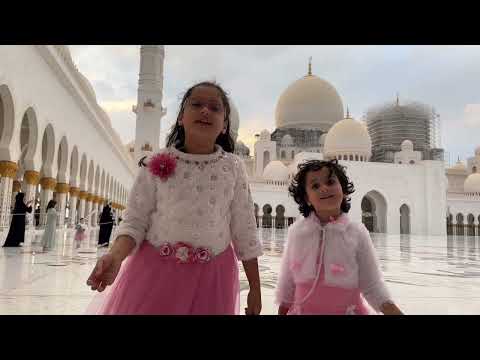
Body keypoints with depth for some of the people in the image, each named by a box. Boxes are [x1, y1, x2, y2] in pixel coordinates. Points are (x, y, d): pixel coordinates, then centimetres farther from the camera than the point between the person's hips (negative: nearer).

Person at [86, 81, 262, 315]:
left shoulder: (233, 167, -1)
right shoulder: (157, 165, -2)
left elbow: (244, 229, 1)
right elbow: (135, 221, -1)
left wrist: (255, 289, 4)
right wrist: (116, 256, -22)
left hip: (211, 275, 1)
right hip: (155, 269, 0)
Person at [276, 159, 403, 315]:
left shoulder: (357, 233, -11)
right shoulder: (296, 231, -7)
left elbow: (372, 285, -7)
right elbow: (287, 282, 3)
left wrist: (396, 312, -19)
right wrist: (282, 311, 8)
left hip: (348, 310, -1)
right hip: (302, 310, 1)